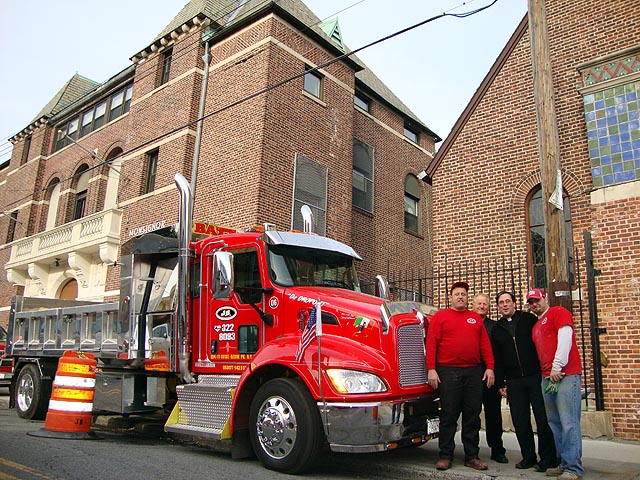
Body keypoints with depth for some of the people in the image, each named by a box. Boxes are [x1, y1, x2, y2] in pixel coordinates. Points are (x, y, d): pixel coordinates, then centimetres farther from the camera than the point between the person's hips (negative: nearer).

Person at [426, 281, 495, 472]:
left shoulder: (476, 318, 15)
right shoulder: (440, 316, 4)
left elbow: (485, 344, 11)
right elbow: (431, 344, -3)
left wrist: (489, 367, 1)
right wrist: (431, 369, -10)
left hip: (474, 372, 3)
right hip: (448, 372, -3)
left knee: (472, 415, 8)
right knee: (448, 415, 1)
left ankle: (472, 456, 18)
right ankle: (445, 456, 10)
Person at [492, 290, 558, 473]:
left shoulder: (529, 319, 4)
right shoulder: (497, 329, 12)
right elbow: (497, 359, 14)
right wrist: (500, 383, 10)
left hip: (536, 376, -3)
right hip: (514, 381, 3)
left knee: (543, 418, -1)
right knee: (520, 421, 5)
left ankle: (548, 458, 10)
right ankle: (528, 456, 18)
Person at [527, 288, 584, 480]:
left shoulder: (558, 312, 1)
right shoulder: (536, 326, 23)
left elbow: (565, 338, -11)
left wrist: (557, 367, -14)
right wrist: (547, 373, 13)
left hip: (566, 374, -8)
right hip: (547, 377, 8)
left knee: (568, 422, -8)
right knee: (554, 423, 9)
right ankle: (562, 462, 17)